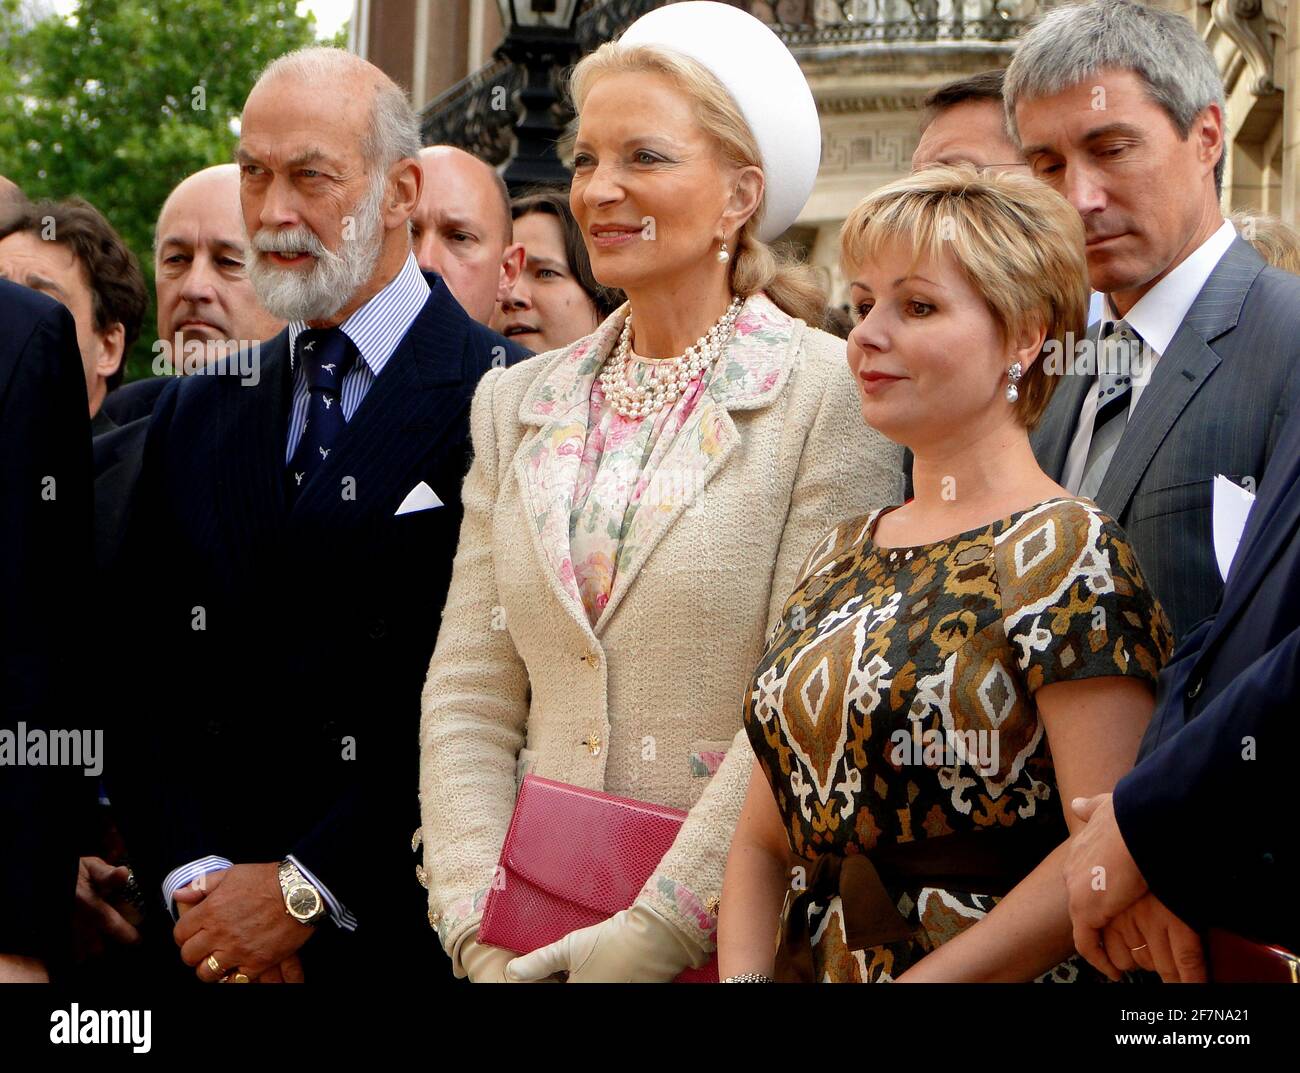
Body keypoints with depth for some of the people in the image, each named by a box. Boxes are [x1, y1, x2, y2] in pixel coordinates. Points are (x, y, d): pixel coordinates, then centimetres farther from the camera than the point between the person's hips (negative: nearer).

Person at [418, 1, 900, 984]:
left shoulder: (830, 395, -7)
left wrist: (657, 931, -18)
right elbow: (468, 694, 5)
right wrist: (480, 927, -8)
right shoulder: (518, 405, 9)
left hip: (733, 936, -4)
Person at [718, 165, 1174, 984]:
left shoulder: (1066, 550, -6)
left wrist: (920, 979, -17)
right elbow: (764, 842, 15)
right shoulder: (841, 557, 14)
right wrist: (742, 977, -3)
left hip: (1002, 976, -6)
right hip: (810, 968, 6)